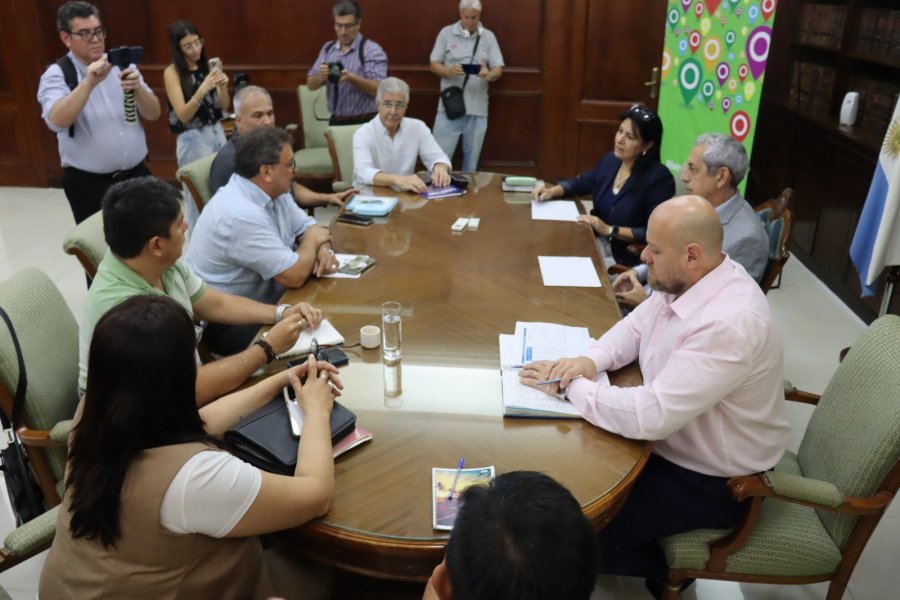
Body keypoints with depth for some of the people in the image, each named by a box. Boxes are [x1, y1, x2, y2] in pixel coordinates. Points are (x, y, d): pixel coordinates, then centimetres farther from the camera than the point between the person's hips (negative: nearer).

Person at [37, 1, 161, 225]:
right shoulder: (56, 75, -5)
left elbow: (153, 114, 1)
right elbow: (57, 121, -23)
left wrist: (138, 88, -18)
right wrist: (89, 83, -31)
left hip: (137, 175, 3)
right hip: (89, 185, -3)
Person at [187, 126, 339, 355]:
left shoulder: (272, 190, 0)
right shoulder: (242, 215, -29)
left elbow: (308, 227, 8)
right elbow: (295, 275, -28)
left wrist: (324, 251, -14)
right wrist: (312, 241, -9)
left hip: (261, 303, 9)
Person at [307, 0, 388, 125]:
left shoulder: (371, 50, -5)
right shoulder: (328, 48, 10)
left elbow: (378, 88, -15)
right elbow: (311, 84, 7)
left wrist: (351, 78, -27)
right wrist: (320, 76, -14)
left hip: (364, 123, -4)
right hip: (335, 121, 4)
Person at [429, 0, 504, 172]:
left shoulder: (488, 36, 8)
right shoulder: (446, 33, 4)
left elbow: (498, 68, 4)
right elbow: (434, 65, 2)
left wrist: (489, 75, -20)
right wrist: (449, 71, -19)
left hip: (478, 108, 2)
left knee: (472, 157, 9)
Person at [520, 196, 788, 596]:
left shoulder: (729, 323, -36)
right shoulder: (685, 280, -7)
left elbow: (651, 416, -37)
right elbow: (634, 327, 6)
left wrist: (572, 385, -24)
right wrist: (590, 361, -14)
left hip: (708, 479, -8)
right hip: (671, 440, 8)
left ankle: (667, 569, 18)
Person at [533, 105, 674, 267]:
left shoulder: (659, 178, -16)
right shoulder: (610, 160, 5)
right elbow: (581, 182, 23)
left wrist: (610, 230, -22)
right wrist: (552, 191, 5)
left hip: (628, 260, -7)